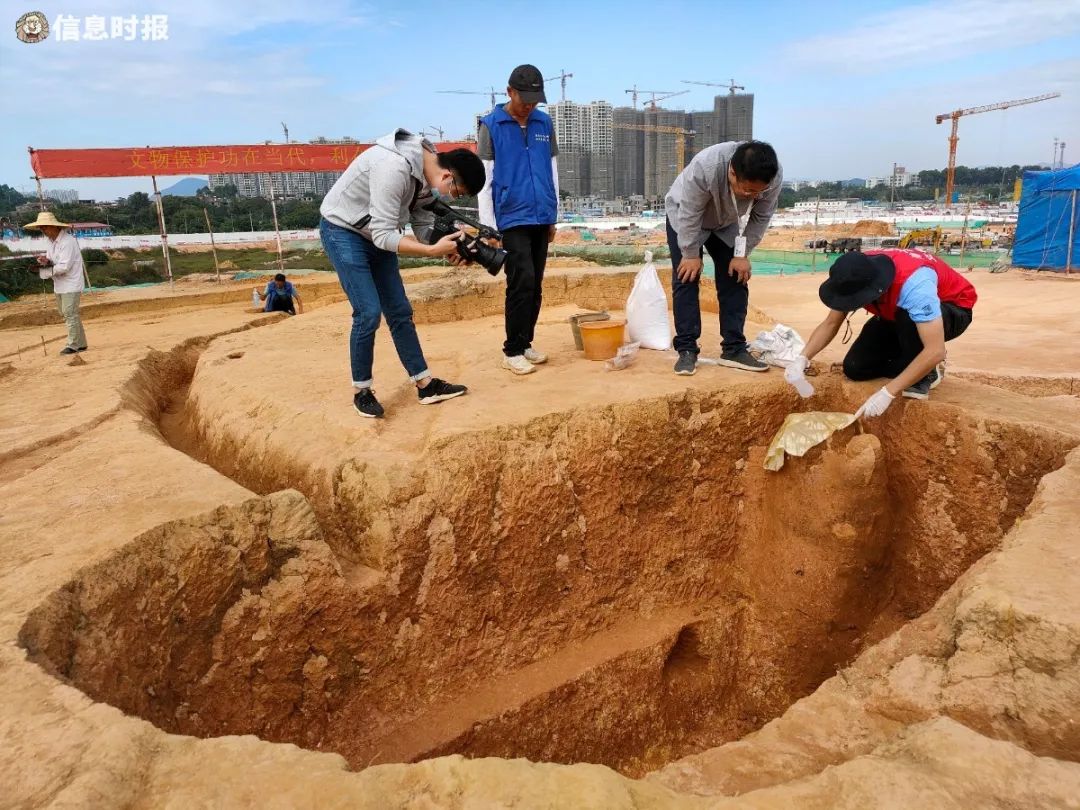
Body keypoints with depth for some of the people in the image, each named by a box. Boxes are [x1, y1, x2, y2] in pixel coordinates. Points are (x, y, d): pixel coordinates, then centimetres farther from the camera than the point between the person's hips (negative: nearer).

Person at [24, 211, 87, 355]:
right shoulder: (52, 241, 12)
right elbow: (52, 261, 14)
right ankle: (81, 343, 17)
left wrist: (45, 271, -11)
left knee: (70, 314, -7)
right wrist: (45, 261, -9)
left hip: (71, 285, -9)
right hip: (59, 285, 9)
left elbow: (64, 267, -22)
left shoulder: (68, 241, -17)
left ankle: (73, 345, -1)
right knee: (67, 314, 11)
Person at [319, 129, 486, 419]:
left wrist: (450, 245, -20)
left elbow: (424, 227, -2)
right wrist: (434, 250, -38)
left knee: (400, 311, 6)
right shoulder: (394, 168, -33)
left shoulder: (427, 172, -6)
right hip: (342, 230, -8)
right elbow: (384, 236, -33)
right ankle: (361, 391, 4)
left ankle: (426, 385, 12)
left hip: (376, 232, 8)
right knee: (369, 312, -14)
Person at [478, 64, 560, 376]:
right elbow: (484, 178, -4)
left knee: (535, 286, 7)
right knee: (522, 283, -10)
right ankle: (512, 351, 1)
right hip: (512, 218, -5)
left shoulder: (544, 122, 10)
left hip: (541, 218, 5)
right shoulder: (491, 125, -2)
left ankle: (525, 343, 19)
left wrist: (553, 216, 15)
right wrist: (488, 226, -7)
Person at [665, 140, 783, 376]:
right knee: (686, 279, -12)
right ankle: (686, 350, -8)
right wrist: (691, 254, -23)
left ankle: (734, 349, 2)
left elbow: (760, 218, -14)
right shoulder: (705, 167, -43)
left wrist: (742, 254, -14)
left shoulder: (774, 177, -30)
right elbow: (689, 215, -31)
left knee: (735, 280, -3)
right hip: (685, 217, -3)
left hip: (727, 224, 4)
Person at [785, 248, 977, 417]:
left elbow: (935, 351, -46)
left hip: (953, 309, -5)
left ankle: (925, 374, -14)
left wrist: (887, 392, -49)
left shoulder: (913, 283, -44)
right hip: (898, 313, 6)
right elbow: (831, 323, -15)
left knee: (907, 319, -40)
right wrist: (802, 359, -31)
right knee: (855, 368, -9)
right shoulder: (856, 277, -25)